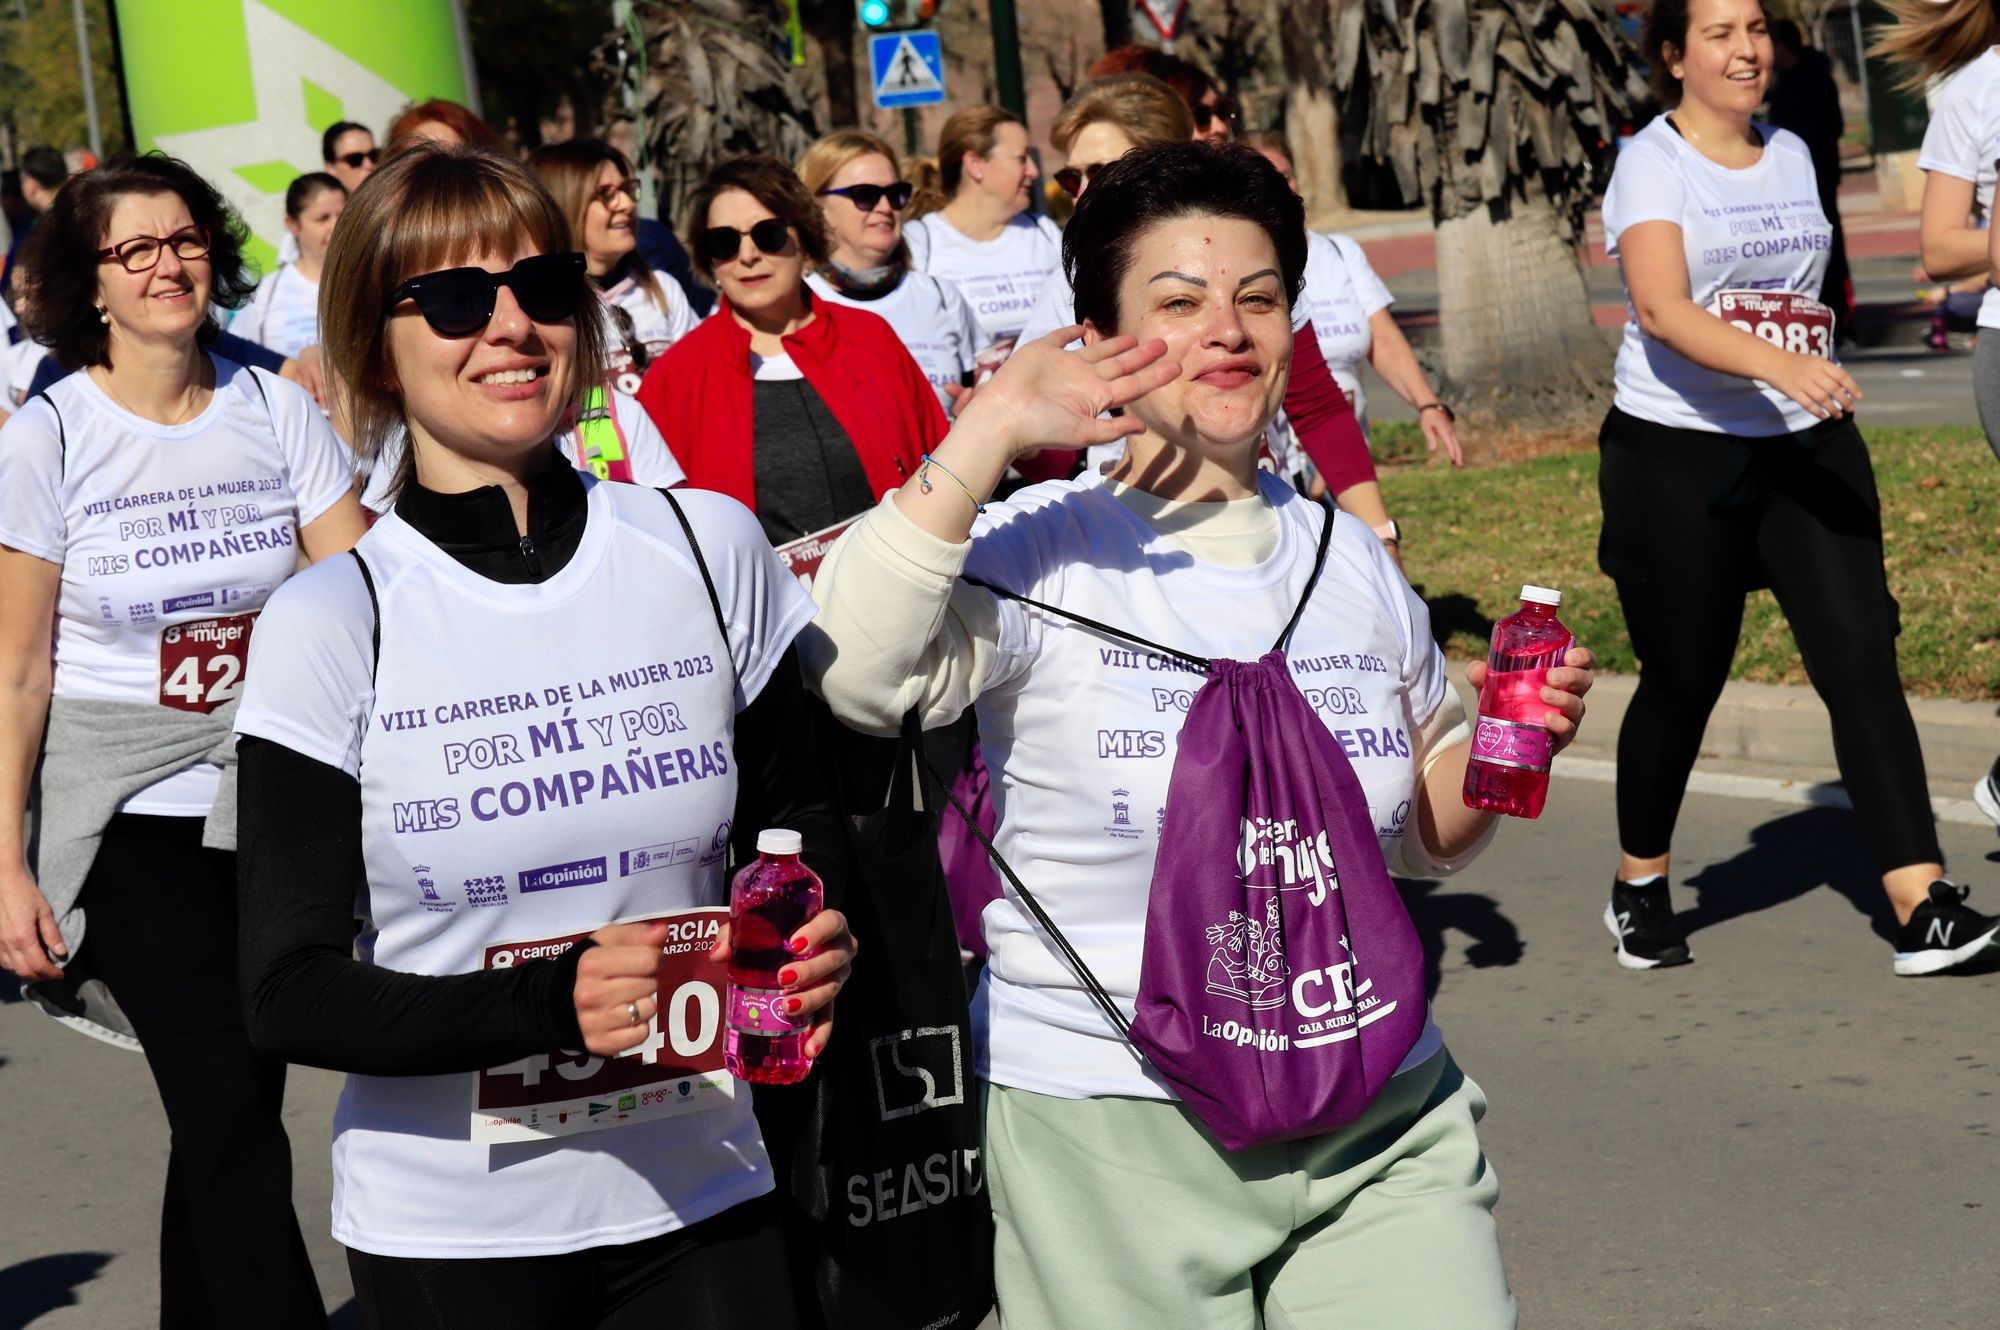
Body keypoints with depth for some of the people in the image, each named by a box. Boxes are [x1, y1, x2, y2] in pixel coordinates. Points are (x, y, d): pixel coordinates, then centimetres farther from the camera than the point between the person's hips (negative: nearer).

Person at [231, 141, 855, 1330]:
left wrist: (817, 949, -11)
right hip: (449, 1235, -2)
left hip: (704, 1196, 2)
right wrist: (547, 1003, -26)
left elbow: (795, 823, 11)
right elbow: (289, 994, -11)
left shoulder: (709, 550, -2)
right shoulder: (328, 625, -10)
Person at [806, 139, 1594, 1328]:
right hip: (1113, 1135, -4)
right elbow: (855, 675, -28)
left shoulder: (1356, 564, 9)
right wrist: (989, 433, -24)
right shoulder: (1040, 555, -8)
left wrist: (1504, 741, -1)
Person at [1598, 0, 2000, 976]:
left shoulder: (1791, 156, 12)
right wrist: (1778, 366, -38)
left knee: (1862, 655, -9)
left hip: (1807, 447, 5)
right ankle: (1639, 888, 28)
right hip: (1678, 454, -5)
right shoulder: (1650, 163, -8)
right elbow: (1663, 309, -24)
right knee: (1683, 680, 4)